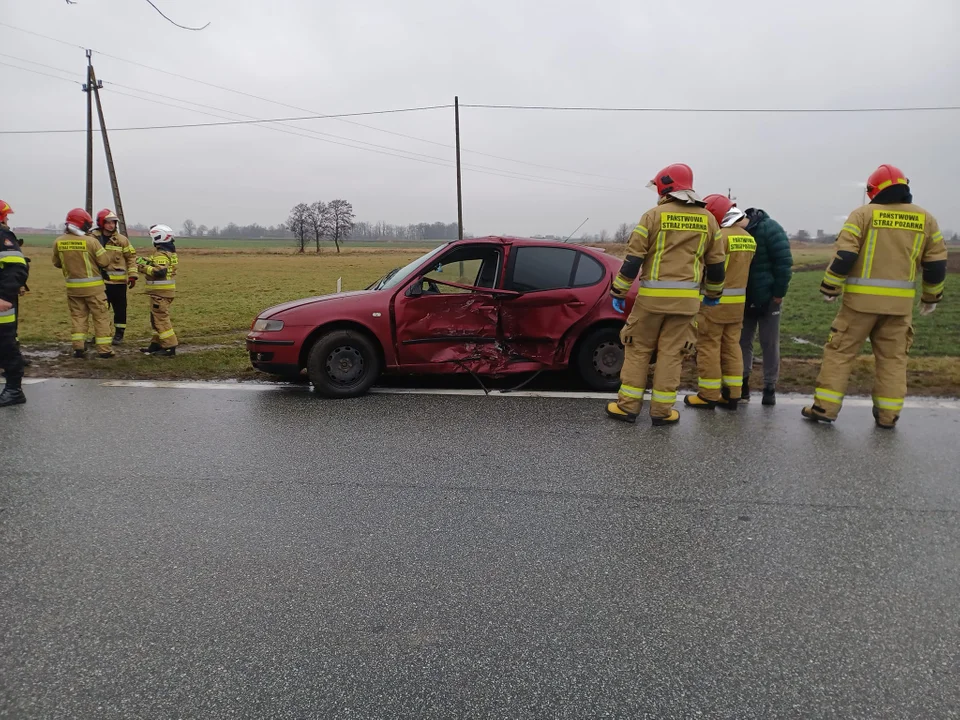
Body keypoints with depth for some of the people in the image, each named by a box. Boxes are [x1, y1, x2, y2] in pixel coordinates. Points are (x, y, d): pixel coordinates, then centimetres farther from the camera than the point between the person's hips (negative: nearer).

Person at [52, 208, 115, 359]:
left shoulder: (59, 242, -1)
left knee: (77, 316, 13)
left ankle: (78, 348, 8)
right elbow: (105, 262, -10)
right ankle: (104, 349, 3)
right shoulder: (91, 241, -16)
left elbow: (57, 263, 11)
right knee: (100, 317, 3)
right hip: (93, 286, -4)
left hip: (73, 286, 4)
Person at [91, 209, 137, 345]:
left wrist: (132, 275, -5)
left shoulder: (121, 240, -3)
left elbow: (131, 257, 0)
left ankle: (119, 333, 17)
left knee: (120, 308, 6)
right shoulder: (93, 238, 0)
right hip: (100, 280, 2)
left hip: (118, 281, -2)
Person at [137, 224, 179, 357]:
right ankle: (156, 344, 24)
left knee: (161, 319, -7)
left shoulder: (161, 254, -17)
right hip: (166, 290, 10)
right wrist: (146, 261, 10)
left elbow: (159, 271, -28)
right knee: (157, 318, 17)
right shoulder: (169, 252, 14)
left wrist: (143, 267, -18)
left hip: (160, 292, -10)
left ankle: (170, 347, -6)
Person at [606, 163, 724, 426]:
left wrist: (619, 292, 1)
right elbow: (716, 264, 13)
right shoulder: (707, 220, 8)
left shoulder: (654, 215, -3)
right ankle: (662, 410, 11)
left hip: (652, 295, -2)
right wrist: (713, 294, 27)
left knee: (638, 350, 7)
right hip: (686, 298, 3)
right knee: (671, 354, 7)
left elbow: (633, 258, -6)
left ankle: (627, 406, 10)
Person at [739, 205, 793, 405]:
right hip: (744, 299, 5)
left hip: (768, 298, -5)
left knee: (769, 344, 3)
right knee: (742, 341, 8)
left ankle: (770, 388, 11)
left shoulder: (769, 229, -16)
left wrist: (779, 293, -18)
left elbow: (784, 262, -17)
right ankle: (742, 383, 17)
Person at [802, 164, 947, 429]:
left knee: (840, 352, 4)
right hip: (899, 302, 3)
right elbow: (936, 264, 10)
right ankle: (888, 415, 14)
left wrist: (829, 288, 0)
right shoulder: (925, 219, 8)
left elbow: (844, 256, -10)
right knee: (893, 358, 12)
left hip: (861, 299, -3)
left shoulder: (864, 214, -3)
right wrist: (931, 297, 22)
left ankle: (825, 407, 3)